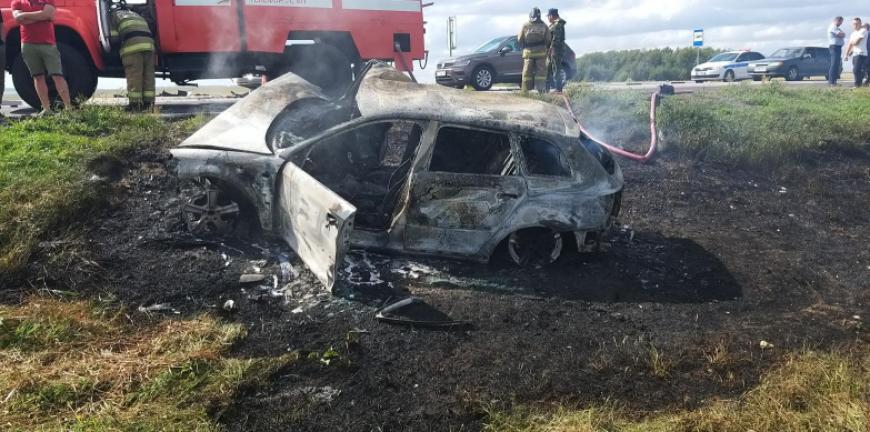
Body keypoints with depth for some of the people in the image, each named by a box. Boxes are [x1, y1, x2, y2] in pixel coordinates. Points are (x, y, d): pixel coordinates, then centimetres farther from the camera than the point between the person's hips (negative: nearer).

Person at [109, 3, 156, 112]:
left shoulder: (114, 15, 20)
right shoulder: (135, 14, 37)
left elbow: (114, 37, 10)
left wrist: (120, 41, 28)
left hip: (132, 43, -5)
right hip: (148, 42, 5)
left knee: (134, 75, -6)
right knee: (148, 75, 5)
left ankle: (135, 104, -8)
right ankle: (148, 103, 4)